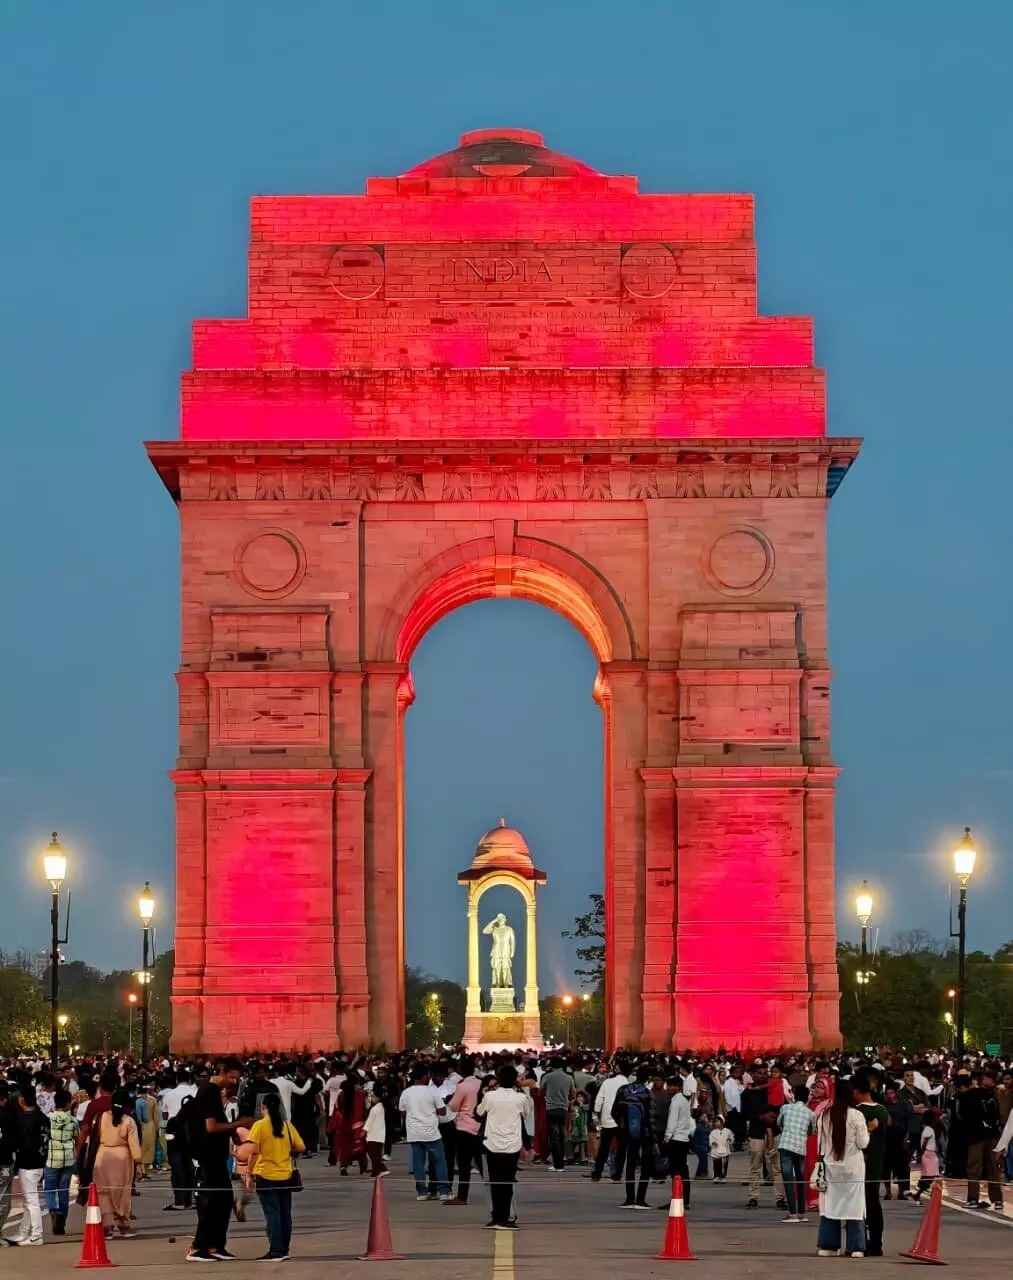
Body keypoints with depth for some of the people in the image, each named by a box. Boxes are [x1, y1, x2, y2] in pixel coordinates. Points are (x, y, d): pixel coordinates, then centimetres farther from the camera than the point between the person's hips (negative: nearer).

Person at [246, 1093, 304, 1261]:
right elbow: (301, 1147, 3)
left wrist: (249, 1174, -9)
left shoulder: (260, 1126, -9)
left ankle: (276, 1251, -9)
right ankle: (284, 1250, 17)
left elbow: (254, 1152, -15)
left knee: (272, 1213, -4)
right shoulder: (287, 1125, 4)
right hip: (285, 1176, 4)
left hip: (266, 1175, -4)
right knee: (285, 1213, 12)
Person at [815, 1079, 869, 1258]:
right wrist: (866, 1131, 10)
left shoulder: (824, 1116, -3)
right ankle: (855, 1247, 2)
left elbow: (820, 1143, 5)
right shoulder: (856, 1116, -12)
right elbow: (863, 1143, -7)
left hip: (830, 1166, 3)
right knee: (853, 1205, 3)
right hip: (852, 1167, -3)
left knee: (830, 1204, 9)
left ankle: (827, 1246, 8)